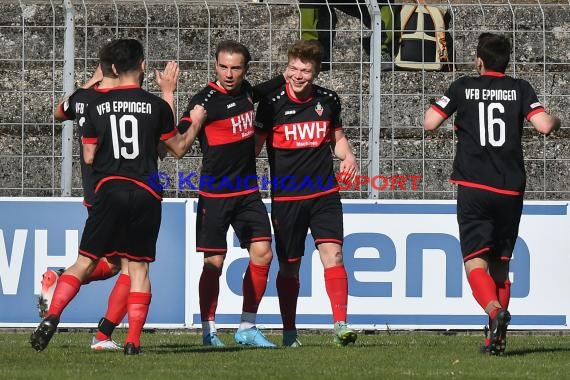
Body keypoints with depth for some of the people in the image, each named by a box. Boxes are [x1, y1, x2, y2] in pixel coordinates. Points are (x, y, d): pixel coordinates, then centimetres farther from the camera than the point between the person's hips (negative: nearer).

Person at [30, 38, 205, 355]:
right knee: (139, 267, 6)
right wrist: (196, 124, 28)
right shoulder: (156, 105, -1)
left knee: (85, 262, 5)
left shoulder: (97, 106, 4)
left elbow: (89, 157, 9)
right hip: (146, 195, -1)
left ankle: (52, 316, -14)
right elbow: (179, 148, 11)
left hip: (109, 190, 1)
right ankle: (133, 341, -1)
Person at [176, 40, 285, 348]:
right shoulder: (206, 100, -14)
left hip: (247, 191, 6)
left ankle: (247, 328, 9)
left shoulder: (244, 91, 7)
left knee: (262, 253, 0)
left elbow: (261, 92, 33)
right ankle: (209, 330, 8)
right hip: (215, 194, -6)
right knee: (214, 262, -4)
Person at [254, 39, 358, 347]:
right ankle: (289, 331, 19)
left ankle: (341, 324, -16)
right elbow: (255, 144, 2)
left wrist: (348, 156, -1)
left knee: (332, 253, -14)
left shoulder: (328, 100, 4)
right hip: (285, 197, -1)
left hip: (324, 194, 1)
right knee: (289, 267, 6)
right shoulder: (272, 102, -5)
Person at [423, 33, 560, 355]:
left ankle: (496, 311, -35)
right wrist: (556, 121, 16)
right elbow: (544, 125, -7)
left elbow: (430, 123, -1)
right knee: (501, 265, 14)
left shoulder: (463, 88, 3)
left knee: (475, 262, -6)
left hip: (473, 188, -2)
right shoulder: (520, 89, 4)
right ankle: (497, 339, 9)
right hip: (511, 190, 2)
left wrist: (435, 109, 21)